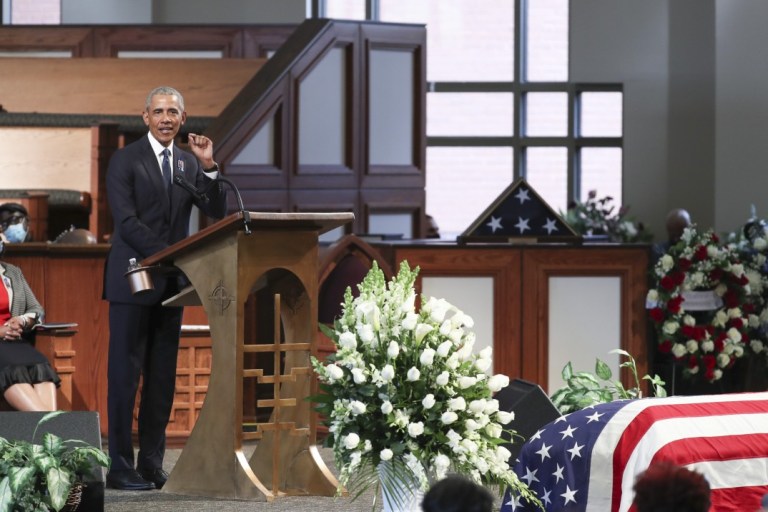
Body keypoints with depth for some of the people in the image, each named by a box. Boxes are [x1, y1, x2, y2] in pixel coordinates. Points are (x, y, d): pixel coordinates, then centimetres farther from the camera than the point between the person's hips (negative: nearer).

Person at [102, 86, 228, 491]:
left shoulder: (189, 164, 13)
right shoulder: (126, 160, -3)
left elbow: (217, 213, 5)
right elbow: (126, 221, -11)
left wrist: (209, 167, -7)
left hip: (171, 282, 6)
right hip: (133, 280, -6)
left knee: (163, 377, 6)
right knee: (125, 373, -5)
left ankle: (152, 465, 9)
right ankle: (120, 468, -4)